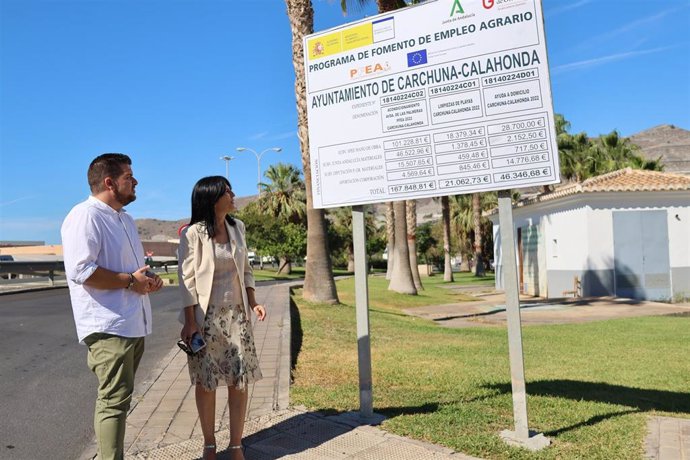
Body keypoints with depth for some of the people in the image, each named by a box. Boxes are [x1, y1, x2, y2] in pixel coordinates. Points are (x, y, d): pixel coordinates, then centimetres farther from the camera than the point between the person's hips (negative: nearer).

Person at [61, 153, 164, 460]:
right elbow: (80, 270, -24)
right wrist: (130, 281, -17)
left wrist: (148, 279, 8)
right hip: (109, 327, -10)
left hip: (132, 325, 10)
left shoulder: (124, 218, 18)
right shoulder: (86, 215, -13)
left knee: (117, 399, 17)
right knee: (115, 400, -6)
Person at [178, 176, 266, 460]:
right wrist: (190, 322, -13)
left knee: (240, 379, 3)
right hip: (206, 316, -4)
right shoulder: (193, 233, -8)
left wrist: (253, 303, 5)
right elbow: (187, 279, -9)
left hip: (236, 315, 4)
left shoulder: (237, 228, 8)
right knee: (206, 382, 6)